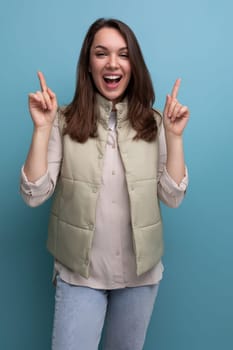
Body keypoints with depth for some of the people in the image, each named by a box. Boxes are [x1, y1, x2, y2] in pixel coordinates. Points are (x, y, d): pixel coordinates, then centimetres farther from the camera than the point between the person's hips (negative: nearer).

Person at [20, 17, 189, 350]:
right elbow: (34, 195, -12)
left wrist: (174, 136, -13)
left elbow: (173, 197, -5)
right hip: (79, 273, -2)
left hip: (141, 271, 3)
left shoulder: (154, 123, -3)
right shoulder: (64, 121, -9)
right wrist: (42, 128, -20)